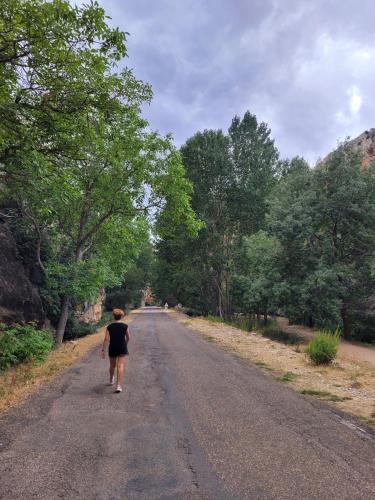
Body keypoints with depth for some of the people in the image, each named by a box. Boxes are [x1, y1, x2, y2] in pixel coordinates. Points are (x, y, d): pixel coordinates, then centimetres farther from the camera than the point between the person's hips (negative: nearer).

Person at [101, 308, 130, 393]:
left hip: (112, 348, 2)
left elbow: (106, 339, -10)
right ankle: (118, 385, -13)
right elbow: (128, 338, 4)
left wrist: (103, 350, -6)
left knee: (112, 366, 19)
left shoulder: (109, 327, -5)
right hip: (122, 348, -2)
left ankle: (111, 380, 42)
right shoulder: (125, 326, -6)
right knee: (120, 366, -4)